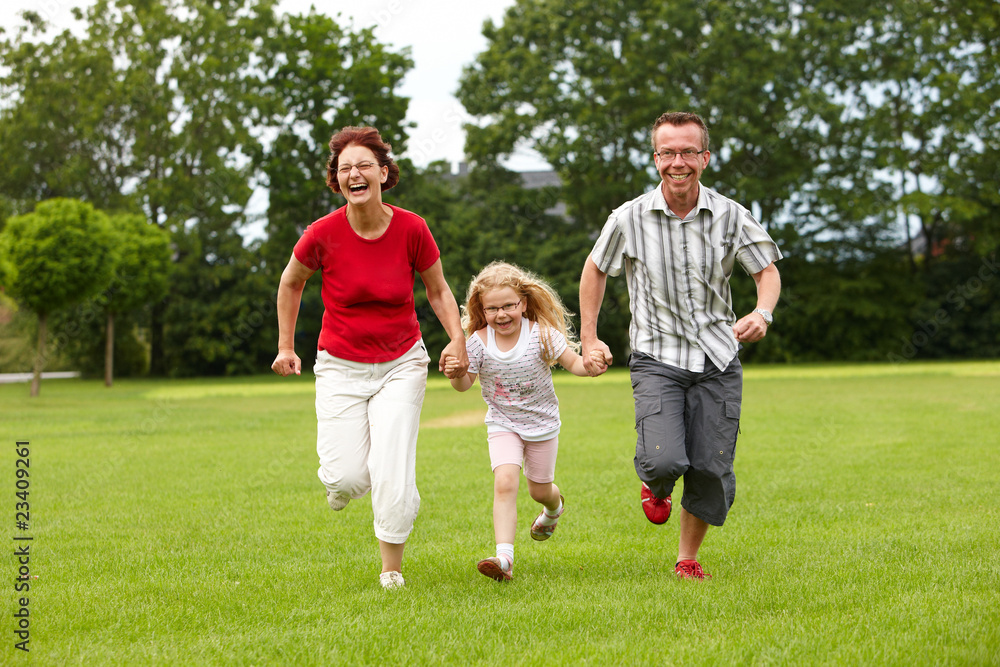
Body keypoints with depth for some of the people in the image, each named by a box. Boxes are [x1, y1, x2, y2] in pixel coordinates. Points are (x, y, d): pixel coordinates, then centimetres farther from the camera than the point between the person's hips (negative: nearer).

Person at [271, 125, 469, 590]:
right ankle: (336, 480, 32)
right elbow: (290, 282, 5)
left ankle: (392, 567, 10)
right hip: (341, 366, 0)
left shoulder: (411, 229, -13)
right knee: (347, 478, -8)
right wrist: (286, 347, 7)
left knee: (391, 469, -12)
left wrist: (457, 338, -14)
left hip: (401, 364, 0)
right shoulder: (324, 233, -15)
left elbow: (438, 291, 2)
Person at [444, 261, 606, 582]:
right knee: (505, 482, -22)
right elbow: (465, 385, -5)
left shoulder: (541, 334, -18)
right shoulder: (478, 342, -15)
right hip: (502, 425, 0)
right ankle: (504, 557, -24)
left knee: (539, 490, 14)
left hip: (542, 424, 0)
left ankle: (554, 507, 54)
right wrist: (456, 374, -28)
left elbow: (573, 362, -16)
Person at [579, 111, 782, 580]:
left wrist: (762, 313, -16)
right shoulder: (629, 218, -5)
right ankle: (654, 484, 20)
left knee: (711, 469, -1)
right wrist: (589, 340, 9)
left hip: (717, 362, 2)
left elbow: (767, 270, 6)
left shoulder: (730, 216, -3)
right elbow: (596, 269, 11)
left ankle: (688, 558, 22)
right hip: (657, 359, -1)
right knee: (664, 460, -19)